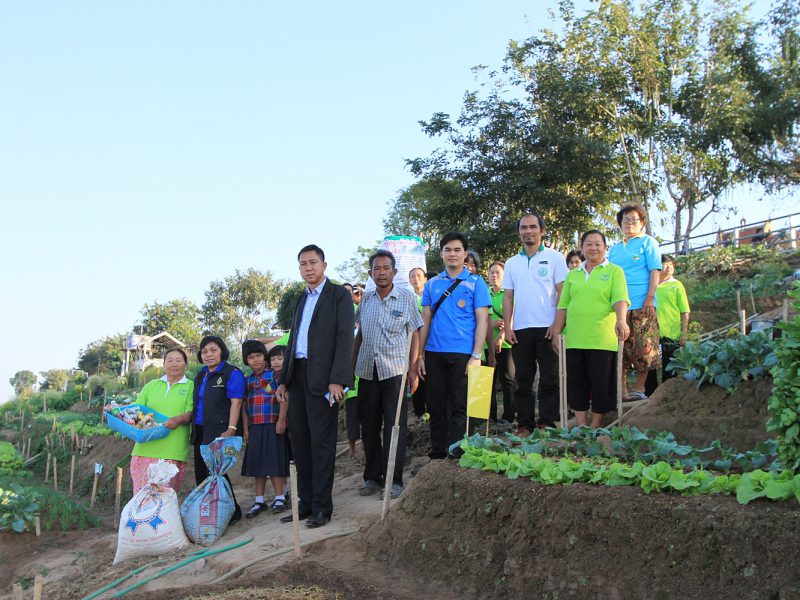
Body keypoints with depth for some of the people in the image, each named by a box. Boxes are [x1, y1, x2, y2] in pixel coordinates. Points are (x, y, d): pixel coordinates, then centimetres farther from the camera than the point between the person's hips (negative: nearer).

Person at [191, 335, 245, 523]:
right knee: (201, 472, 7)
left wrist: (231, 429, -22)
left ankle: (232, 512, 0)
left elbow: (236, 403, -13)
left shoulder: (232, 373, -5)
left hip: (219, 431, -8)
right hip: (200, 431, 8)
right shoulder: (200, 375, 18)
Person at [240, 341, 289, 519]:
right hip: (254, 426, 5)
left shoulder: (275, 374, -2)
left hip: (272, 424, -5)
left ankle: (279, 498, 7)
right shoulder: (247, 380, 13)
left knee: (274, 461, -1)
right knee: (257, 462, 8)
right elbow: (244, 405, 13)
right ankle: (259, 500, 16)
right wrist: (245, 428, 8)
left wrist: (281, 420, -16)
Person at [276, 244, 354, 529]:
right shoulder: (301, 301, 22)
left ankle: (322, 507, 0)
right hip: (298, 377, 7)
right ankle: (306, 503, 16)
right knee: (300, 442, 9)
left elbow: (345, 338, -10)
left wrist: (337, 380, -18)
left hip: (322, 378, -7)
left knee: (322, 443, -5)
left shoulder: (339, 294, -1)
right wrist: (283, 380, 15)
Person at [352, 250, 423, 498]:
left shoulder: (406, 297, -1)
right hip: (367, 370, 4)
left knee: (394, 427, -3)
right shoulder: (366, 299, 8)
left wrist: (413, 369, -7)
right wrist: (351, 365, 10)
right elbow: (359, 335, 14)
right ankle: (372, 476, 20)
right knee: (370, 426, 9)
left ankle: (394, 480, 4)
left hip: (395, 370, -4)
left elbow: (414, 335, 0)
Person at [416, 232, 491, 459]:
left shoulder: (475, 283, 2)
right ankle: (437, 452, 19)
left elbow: (482, 320, -3)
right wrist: (420, 355, 5)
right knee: (436, 405, 9)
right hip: (434, 353, 3)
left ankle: (457, 454, 8)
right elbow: (425, 320, 12)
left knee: (459, 406, 1)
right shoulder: (432, 284, 11)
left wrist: (476, 356, -12)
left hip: (463, 353, -3)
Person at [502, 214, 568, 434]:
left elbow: (562, 292, -2)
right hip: (520, 329, 4)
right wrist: (507, 327, 2)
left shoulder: (554, 257, 3)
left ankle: (547, 423, 1)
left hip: (547, 327, -3)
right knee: (523, 379, 6)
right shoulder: (512, 263, 14)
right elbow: (507, 296, 12)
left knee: (549, 378, -2)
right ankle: (524, 424, 11)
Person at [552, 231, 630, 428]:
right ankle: (581, 427, 14)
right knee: (576, 384, 5)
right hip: (574, 340, 4)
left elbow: (620, 299, -10)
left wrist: (621, 320, -28)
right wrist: (556, 333, 9)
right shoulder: (572, 275, 17)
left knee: (601, 384, 0)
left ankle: (596, 427, 13)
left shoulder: (614, 271, 5)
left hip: (603, 340, -4)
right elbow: (563, 306, 16)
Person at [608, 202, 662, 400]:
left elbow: (654, 271, -2)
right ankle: (621, 390, 5)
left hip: (641, 304, -4)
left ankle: (639, 389, 3)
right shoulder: (614, 248, 21)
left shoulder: (647, 242, 7)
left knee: (643, 349, -5)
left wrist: (650, 297, -12)